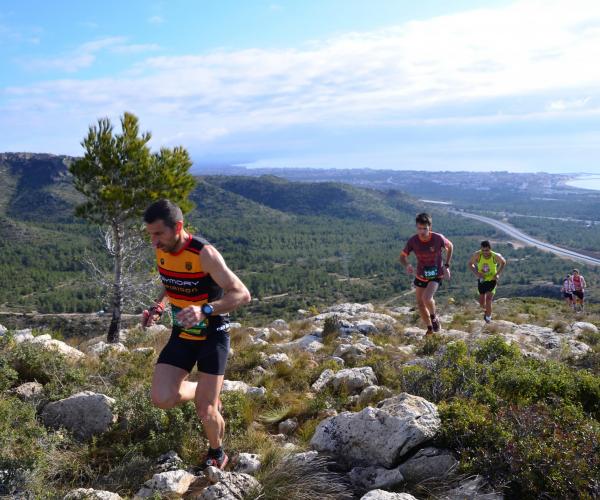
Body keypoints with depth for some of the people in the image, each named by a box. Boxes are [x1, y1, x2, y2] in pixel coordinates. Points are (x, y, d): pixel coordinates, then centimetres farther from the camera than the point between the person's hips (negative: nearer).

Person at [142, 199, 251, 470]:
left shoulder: (204, 253, -25)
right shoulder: (162, 251, -4)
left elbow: (242, 294, -25)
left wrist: (205, 310, -40)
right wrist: (157, 307, -3)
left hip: (213, 335, -5)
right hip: (182, 335, 6)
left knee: (205, 412, -4)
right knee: (162, 399, -10)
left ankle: (217, 453, 28)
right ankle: (204, 392, 22)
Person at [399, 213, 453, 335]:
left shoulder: (438, 238, -23)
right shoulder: (412, 241, -19)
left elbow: (450, 246, -1)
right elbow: (402, 256, -7)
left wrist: (446, 266, -4)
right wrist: (407, 265, -29)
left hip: (436, 274, -3)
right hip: (420, 275, 3)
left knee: (427, 298, -25)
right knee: (420, 303, 10)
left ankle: (434, 317, 8)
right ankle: (430, 329, 33)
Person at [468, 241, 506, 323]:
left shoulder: (496, 256, -22)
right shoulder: (477, 255, -22)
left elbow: (503, 262, 0)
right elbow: (470, 263, -5)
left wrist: (498, 274, -11)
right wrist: (476, 273, -21)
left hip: (492, 280, -2)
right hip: (481, 280, 2)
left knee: (488, 299, -18)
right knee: (482, 303, 9)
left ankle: (488, 316, 6)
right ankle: (486, 310, 46)